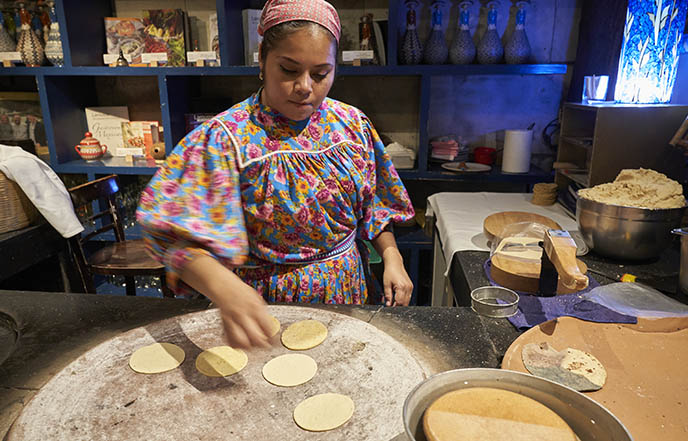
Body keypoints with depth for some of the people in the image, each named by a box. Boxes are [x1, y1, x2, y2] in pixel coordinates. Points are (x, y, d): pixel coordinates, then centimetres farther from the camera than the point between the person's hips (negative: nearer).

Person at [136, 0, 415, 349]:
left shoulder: (352, 124, -4)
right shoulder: (224, 138, -20)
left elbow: (373, 204, 6)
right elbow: (181, 239, -28)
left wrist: (392, 256, -4)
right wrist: (224, 288, -46)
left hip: (345, 288, 4)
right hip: (266, 300, -3)